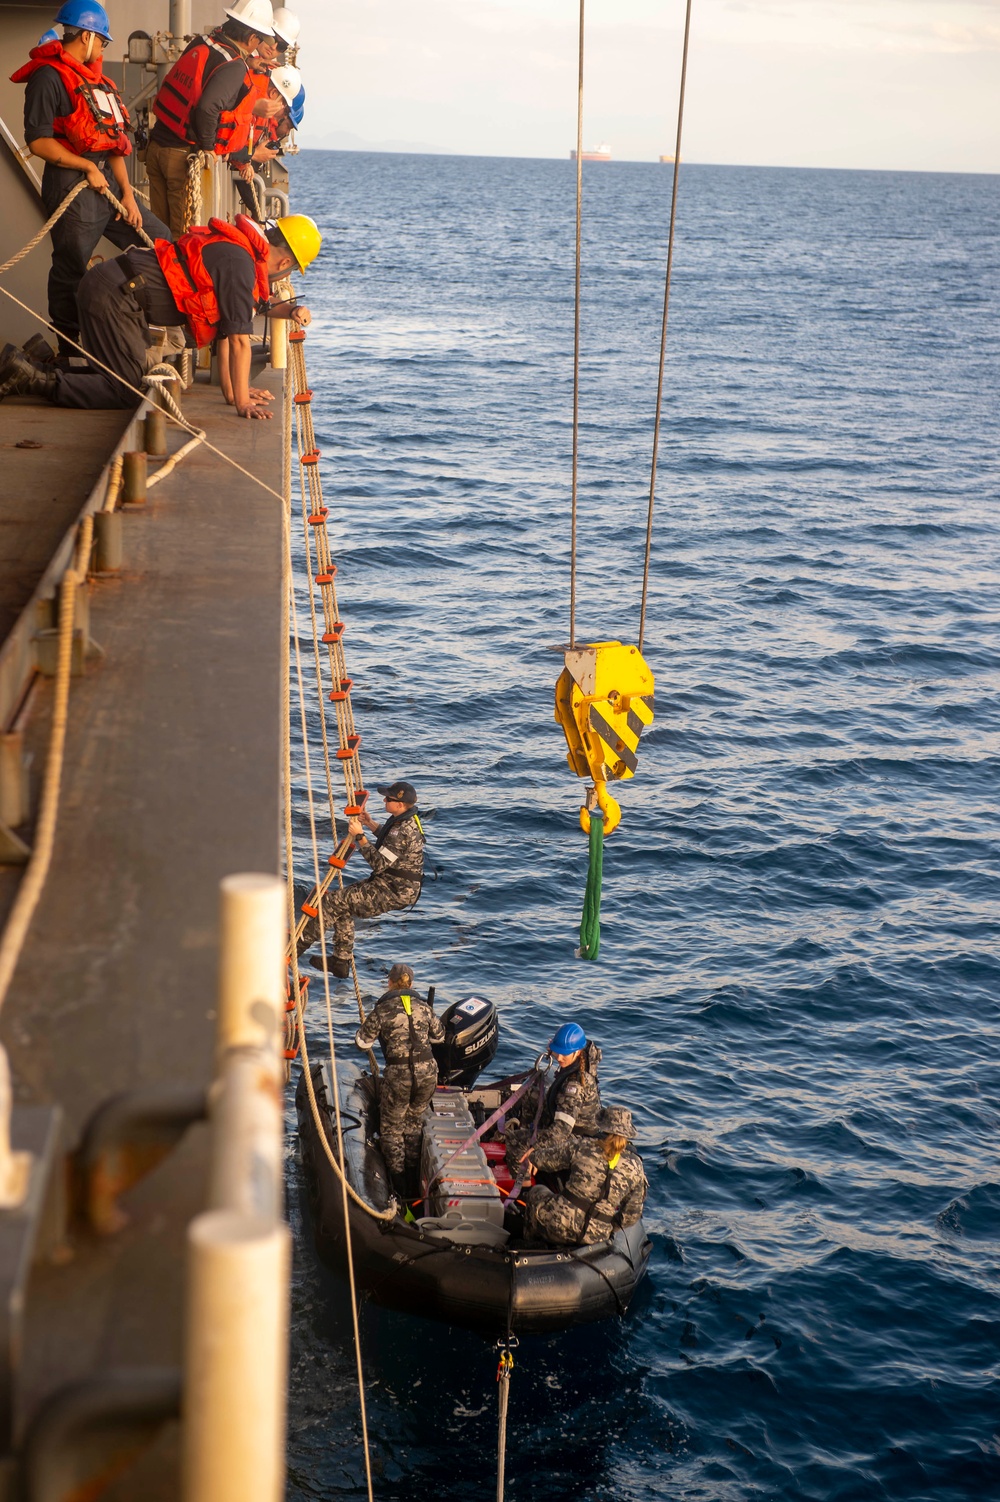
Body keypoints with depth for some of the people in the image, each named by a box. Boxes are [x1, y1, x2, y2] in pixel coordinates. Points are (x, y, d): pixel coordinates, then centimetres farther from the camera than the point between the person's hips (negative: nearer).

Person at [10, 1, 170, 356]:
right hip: (71, 186, -9)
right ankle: (66, 351, 12)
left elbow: (114, 141, 16)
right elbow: (38, 140, -17)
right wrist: (88, 168, -14)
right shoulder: (50, 76, -9)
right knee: (71, 271, -1)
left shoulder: (93, 78, 18)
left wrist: (127, 191, 7)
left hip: (106, 180, 9)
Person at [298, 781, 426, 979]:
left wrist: (360, 836, -22)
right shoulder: (407, 818, 5)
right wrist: (372, 825, 12)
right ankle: (341, 961, 20)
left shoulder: (403, 831, -27)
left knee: (335, 902, -10)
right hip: (392, 883, 11)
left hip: (396, 892, -11)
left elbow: (379, 863, -27)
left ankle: (301, 942, 3)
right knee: (343, 903, 16)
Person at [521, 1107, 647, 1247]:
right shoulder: (635, 1165, -2)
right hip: (596, 1237, 3)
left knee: (536, 1192, 30)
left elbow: (540, 1159, 5)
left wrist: (561, 1136, 22)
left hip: (562, 1225, -3)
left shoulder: (582, 1147, -8)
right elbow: (631, 1215, 2)